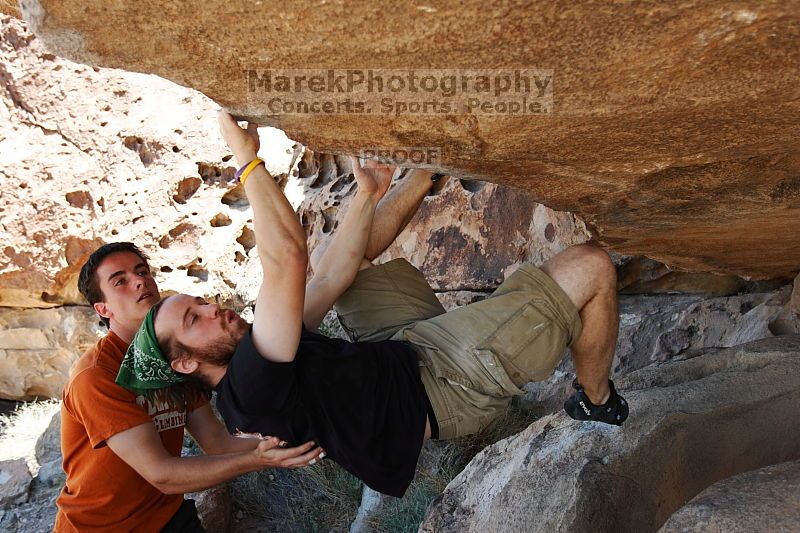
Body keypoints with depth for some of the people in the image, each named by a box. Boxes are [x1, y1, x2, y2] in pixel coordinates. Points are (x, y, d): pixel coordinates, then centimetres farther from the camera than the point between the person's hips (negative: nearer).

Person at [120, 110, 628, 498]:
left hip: (406, 346, 9)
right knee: (591, 266, -12)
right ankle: (596, 402, 15)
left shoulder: (258, 350, 1)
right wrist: (249, 160, -30)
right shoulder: (252, 386, -28)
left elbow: (333, 275, 5)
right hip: (449, 382, -9)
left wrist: (367, 194, 7)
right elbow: (288, 258, -38)